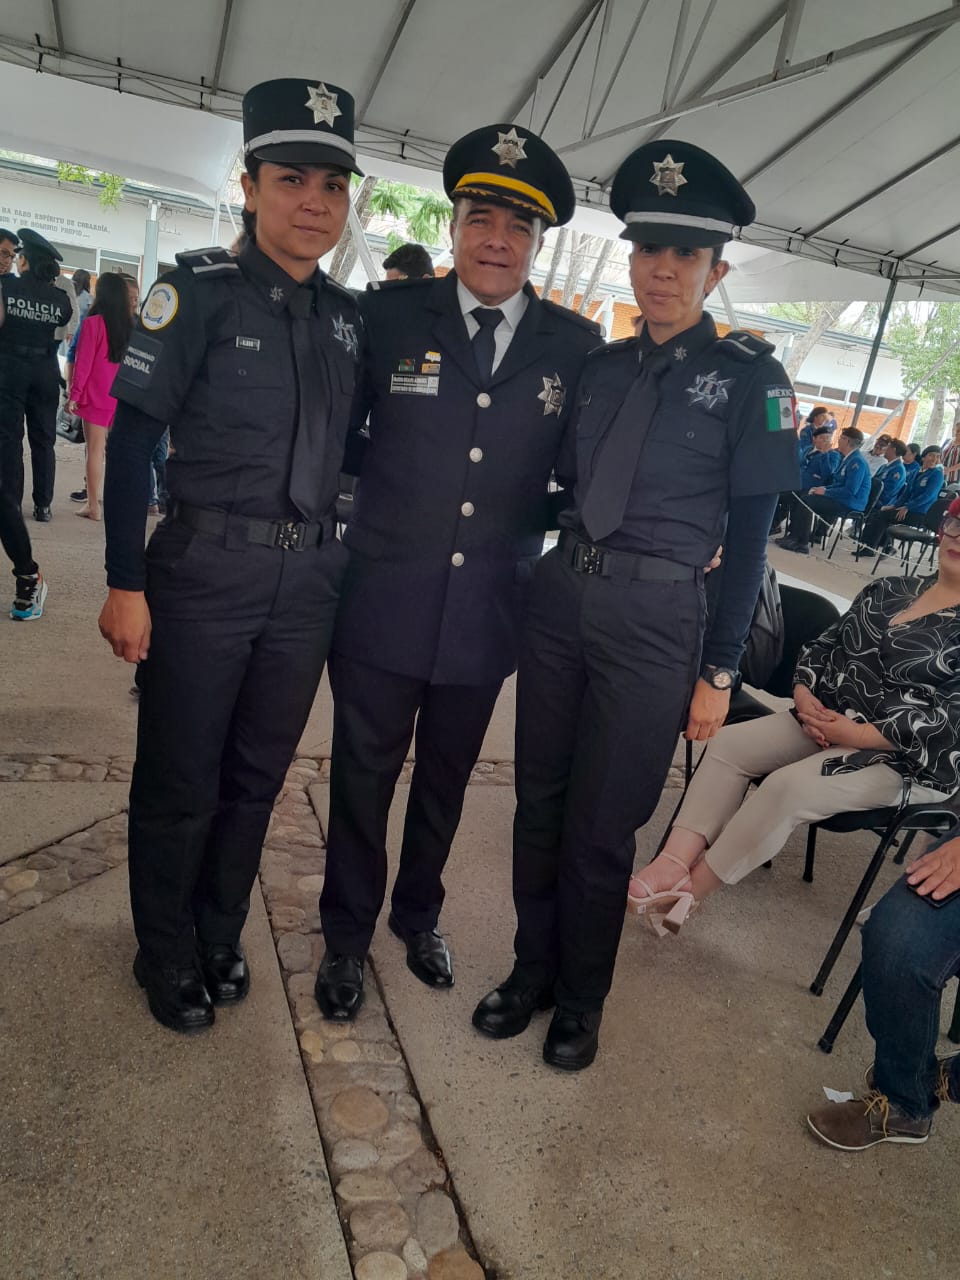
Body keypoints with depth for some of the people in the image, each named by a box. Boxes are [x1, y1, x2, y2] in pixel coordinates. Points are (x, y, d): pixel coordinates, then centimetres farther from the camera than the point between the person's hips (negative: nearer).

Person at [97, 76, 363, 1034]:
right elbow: (133, 440, -9)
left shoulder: (348, 315, 7)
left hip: (310, 579, 5)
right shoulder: (201, 288, -7)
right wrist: (126, 584, -13)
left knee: (258, 775, 16)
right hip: (205, 571, -4)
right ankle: (166, 956, 32)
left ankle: (220, 938, 38)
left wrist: (348, 562, 6)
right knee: (179, 782, 8)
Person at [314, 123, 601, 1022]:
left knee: (446, 779, 20)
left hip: (490, 610, 2)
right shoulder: (388, 315, -4)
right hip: (384, 602, -1)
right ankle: (347, 935, 36)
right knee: (363, 776, 13)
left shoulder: (577, 348, -1)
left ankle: (419, 914, 45)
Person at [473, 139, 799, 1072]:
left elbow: (749, 535, -5)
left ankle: (581, 999, 32)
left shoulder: (748, 377, -4)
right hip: (561, 596, 4)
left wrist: (719, 672, -6)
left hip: (656, 619, -4)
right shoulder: (599, 366, 8)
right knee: (538, 801, 13)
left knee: (600, 825, 7)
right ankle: (532, 971, 36)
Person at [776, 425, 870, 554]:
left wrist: (826, 492, -16)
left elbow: (850, 491, -25)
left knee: (806, 501, -19)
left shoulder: (857, 461, -18)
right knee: (803, 497, 2)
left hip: (849, 504, -10)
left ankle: (802, 543, -15)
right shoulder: (847, 458, 14)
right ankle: (793, 536, -4)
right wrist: (823, 488, 4)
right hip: (841, 498, 10)